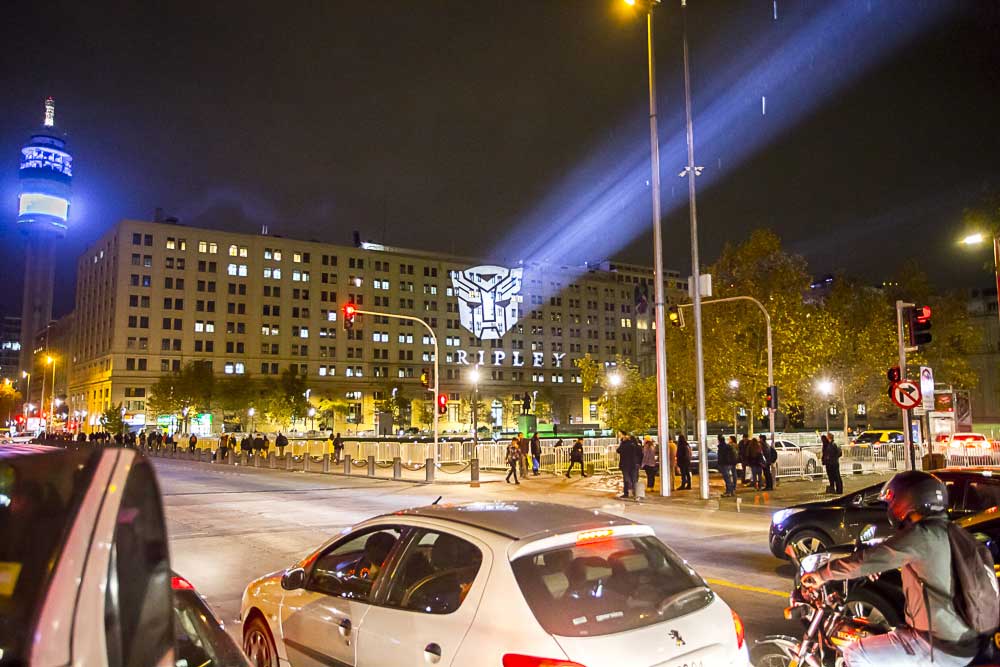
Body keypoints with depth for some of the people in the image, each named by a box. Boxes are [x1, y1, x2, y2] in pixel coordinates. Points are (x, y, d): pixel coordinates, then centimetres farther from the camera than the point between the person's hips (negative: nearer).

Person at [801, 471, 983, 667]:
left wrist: (822, 574, -8)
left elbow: (866, 560, -18)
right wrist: (876, 564, 31)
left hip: (941, 649, -9)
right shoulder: (946, 531, 6)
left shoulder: (922, 535, -20)